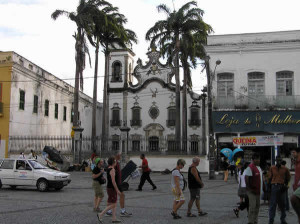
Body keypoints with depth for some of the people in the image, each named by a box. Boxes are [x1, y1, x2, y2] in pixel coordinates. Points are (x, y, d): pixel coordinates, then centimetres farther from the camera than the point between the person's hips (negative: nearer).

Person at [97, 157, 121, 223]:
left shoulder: (109, 169, 10)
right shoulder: (112, 170, -19)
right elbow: (113, 181, -23)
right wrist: (117, 190, -20)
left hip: (109, 187, 10)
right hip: (112, 189, -10)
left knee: (114, 204, 12)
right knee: (113, 205, -5)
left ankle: (114, 218, 15)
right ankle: (100, 214, -2)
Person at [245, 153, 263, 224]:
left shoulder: (258, 167, 15)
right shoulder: (250, 167, -15)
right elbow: (246, 178, -20)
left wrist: (260, 189, 20)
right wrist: (249, 188, -20)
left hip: (257, 190, 9)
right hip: (252, 190, -9)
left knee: (257, 206, 13)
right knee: (252, 206, -11)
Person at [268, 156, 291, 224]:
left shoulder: (285, 169, 5)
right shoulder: (272, 168, 5)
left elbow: (288, 177, 15)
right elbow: (270, 178, 9)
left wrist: (285, 185, 1)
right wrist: (269, 187, 2)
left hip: (282, 187, 1)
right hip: (274, 187, -1)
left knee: (282, 204, 9)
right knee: (272, 204, -3)